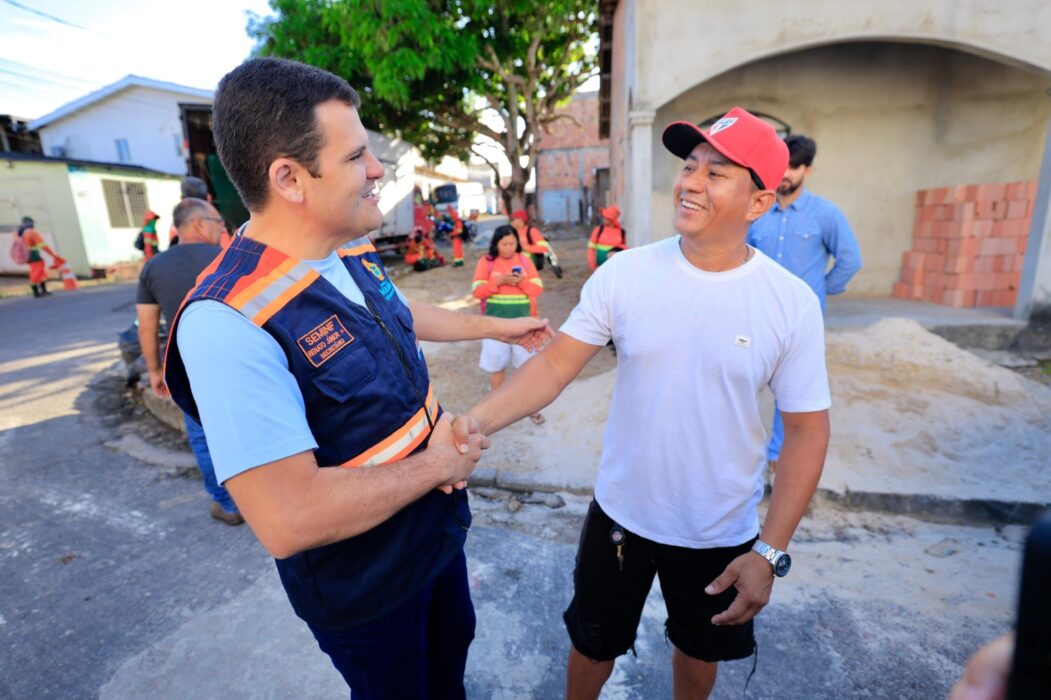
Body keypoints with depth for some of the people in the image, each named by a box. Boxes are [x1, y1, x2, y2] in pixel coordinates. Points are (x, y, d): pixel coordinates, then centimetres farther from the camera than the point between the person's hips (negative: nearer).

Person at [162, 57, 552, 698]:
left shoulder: (355, 253, -8)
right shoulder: (230, 323, -34)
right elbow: (287, 521, -36)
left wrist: (495, 326, 21)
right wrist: (438, 463, -23)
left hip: (440, 527, 7)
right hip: (361, 584, -7)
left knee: (452, 646, 33)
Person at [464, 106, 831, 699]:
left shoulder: (793, 303, -13)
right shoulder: (624, 273, -13)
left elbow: (807, 431, -8)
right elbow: (556, 365, -13)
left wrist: (770, 552, -13)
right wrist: (474, 423, -27)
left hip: (723, 534, 1)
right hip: (621, 514, 0)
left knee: (700, 651, 28)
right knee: (594, 643, 23)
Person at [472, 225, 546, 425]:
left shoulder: (525, 260, 4)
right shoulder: (486, 262, 0)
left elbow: (538, 289, 2)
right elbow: (477, 291, -6)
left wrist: (523, 282, -18)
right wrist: (499, 281, -19)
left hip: (522, 320, 1)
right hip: (496, 322, 0)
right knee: (496, 364, 9)